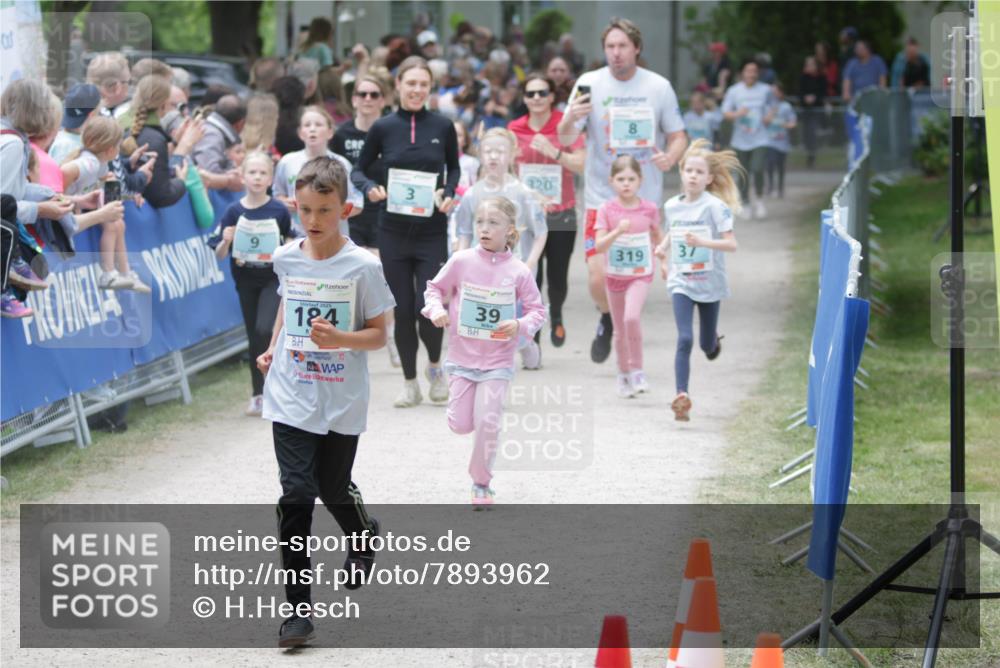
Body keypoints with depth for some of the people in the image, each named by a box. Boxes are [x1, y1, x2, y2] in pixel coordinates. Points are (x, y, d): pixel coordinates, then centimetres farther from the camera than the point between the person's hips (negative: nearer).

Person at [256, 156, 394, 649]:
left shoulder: (362, 267, -10)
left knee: (334, 489, 11)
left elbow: (378, 334, -6)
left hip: (341, 403, -2)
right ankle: (298, 607, -5)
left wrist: (339, 340, -23)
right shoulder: (286, 259, 1)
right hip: (291, 399, 2)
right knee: (296, 495, -7)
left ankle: (363, 536, 49)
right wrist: (272, 349, 11)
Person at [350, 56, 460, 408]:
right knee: (403, 309, 3)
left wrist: (449, 193, -4)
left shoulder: (443, 127, 0)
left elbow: (454, 167, 14)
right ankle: (410, 382, 19)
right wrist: (370, 188, -12)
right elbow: (358, 170, 8)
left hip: (432, 231, -1)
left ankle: (435, 365, 22)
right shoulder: (383, 128, 0)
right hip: (394, 231, 1)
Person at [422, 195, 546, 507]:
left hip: (497, 361, -1)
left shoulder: (518, 272, -8)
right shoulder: (461, 262, -7)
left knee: (488, 422, -7)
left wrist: (520, 325, -19)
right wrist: (436, 309, -15)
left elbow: (537, 310, 0)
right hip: (462, 357, 1)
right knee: (460, 424, 1)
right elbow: (435, 289, 5)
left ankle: (481, 483, 10)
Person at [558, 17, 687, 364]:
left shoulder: (659, 87, -1)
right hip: (601, 198, -1)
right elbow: (565, 139, -8)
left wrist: (671, 156, -16)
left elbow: (678, 135, 8)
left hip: (645, 200, 1)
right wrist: (570, 119, -32)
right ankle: (607, 320, 24)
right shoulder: (590, 83, -4)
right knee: (599, 279, -8)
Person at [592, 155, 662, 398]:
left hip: (640, 275, -1)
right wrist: (618, 231, -31)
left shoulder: (649, 209, -5)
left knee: (632, 317, -24)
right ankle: (623, 376, 29)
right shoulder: (606, 210, -8)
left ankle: (637, 371, -11)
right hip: (615, 275, 1)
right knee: (620, 330, 12)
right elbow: (600, 246, -16)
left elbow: (657, 236, 13)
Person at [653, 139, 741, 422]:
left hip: (709, 284, -1)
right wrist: (662, 247, 4)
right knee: (685, 339, -15)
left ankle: (713, 339, 50)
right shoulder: (672, 206, 2)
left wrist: (702, 242, -31)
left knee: (707, 345, 12)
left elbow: (731, 244, -18)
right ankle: (682, 396, -17)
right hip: (681, 283, 1)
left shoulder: (715, 206, -12)